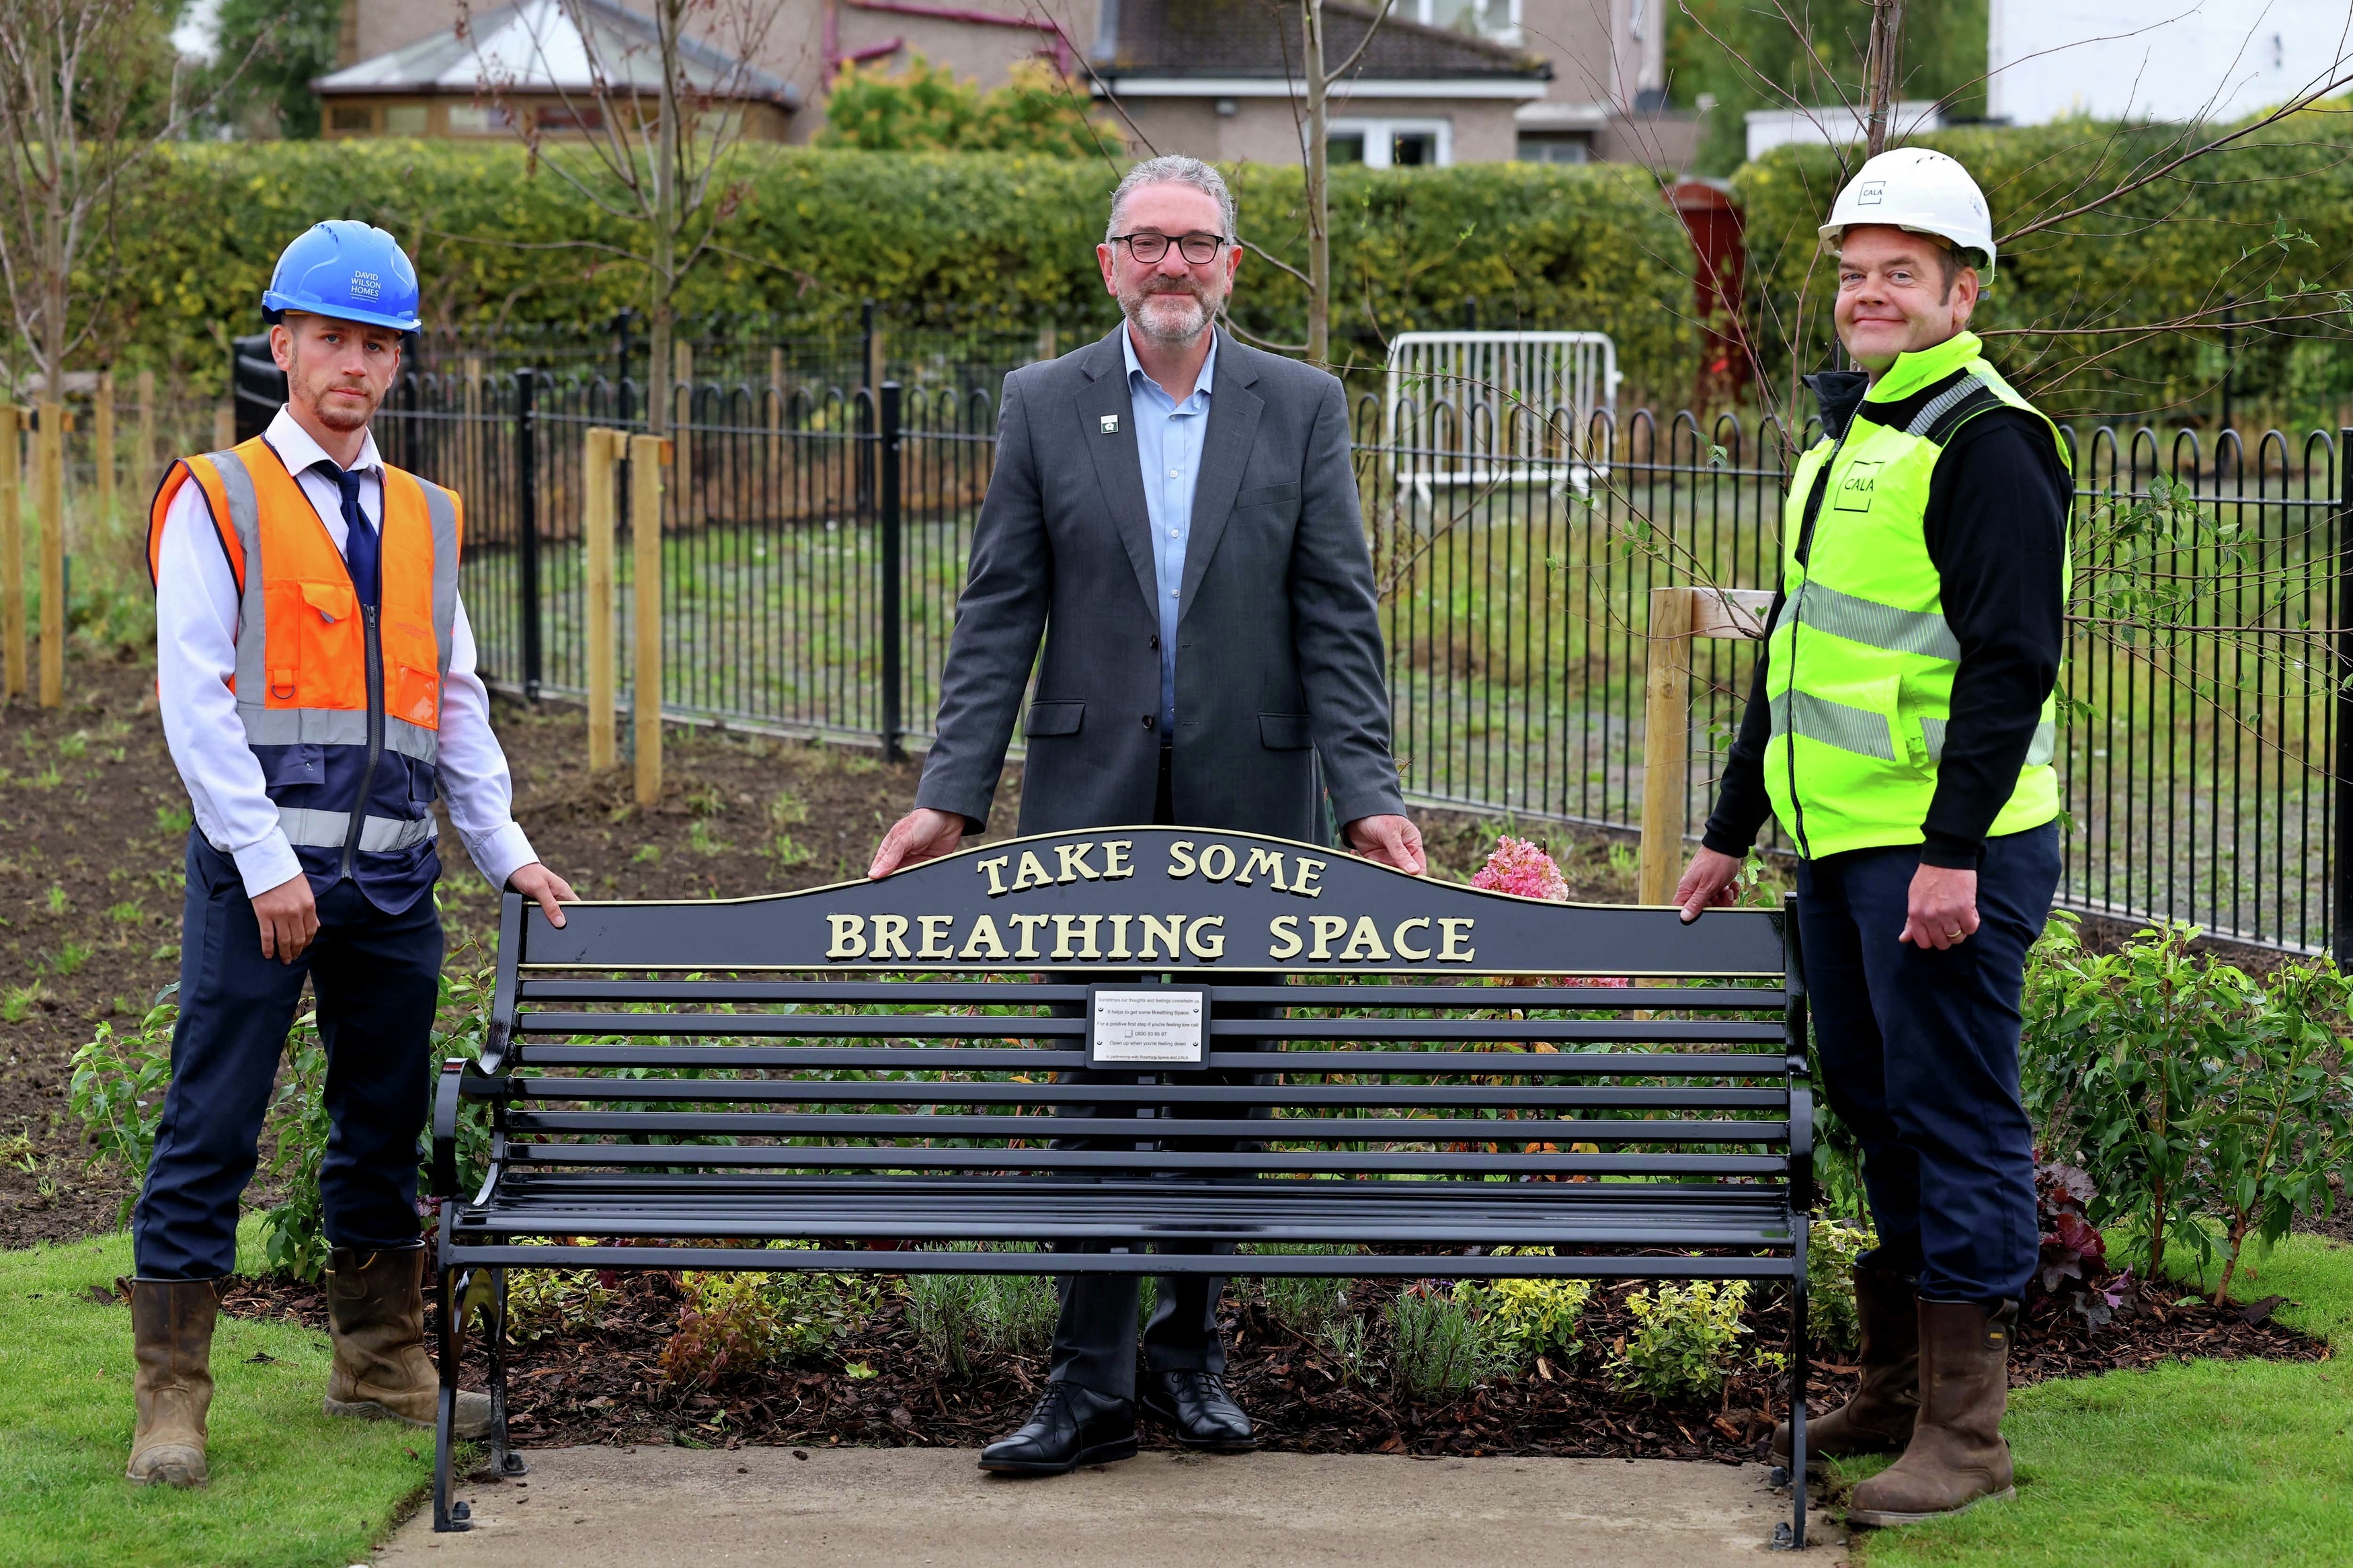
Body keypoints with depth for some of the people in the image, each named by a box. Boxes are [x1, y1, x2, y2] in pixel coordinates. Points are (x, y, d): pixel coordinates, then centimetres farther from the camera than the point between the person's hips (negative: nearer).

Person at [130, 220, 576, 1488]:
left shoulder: (427, 519, 16)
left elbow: (457, 703, 20)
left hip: (394, 871, 5)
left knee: (384, 1122, 13)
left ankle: (383, 1365, 26)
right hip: (261, 866, -5)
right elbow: (193, 697, -8)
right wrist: (264, 862, -14)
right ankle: (170, 1400, -2)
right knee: (210, 1130, -5)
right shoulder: (216, 500, -1)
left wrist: (505, 852, 11)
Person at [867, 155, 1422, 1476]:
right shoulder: (1045, 406, 5)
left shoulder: (1302, 408, 4)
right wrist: (951, 796, -4)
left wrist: (1367, 796, -9)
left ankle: (1192, 1351, 22)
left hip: (1249, 802, 0)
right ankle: (1093, 1383, 3)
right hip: (1094, 801, 0)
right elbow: (999, 620, 4)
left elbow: (1338, 620, 0)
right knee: (1102, 1084, -1)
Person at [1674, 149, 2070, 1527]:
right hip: (1838, 846, 9)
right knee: (1879, 1114, 15)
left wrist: (1955, 850, -23)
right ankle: (1898, 1389, 25)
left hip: (1945, 852, -9)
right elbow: (1794, 653, 25)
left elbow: (2013, 659, -18)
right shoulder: (1842, 440, 18)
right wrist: (1730, 832, 25)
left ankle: (1964, 1429, 0)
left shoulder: (1986, 443, -11)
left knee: (1955, 1118, -5)